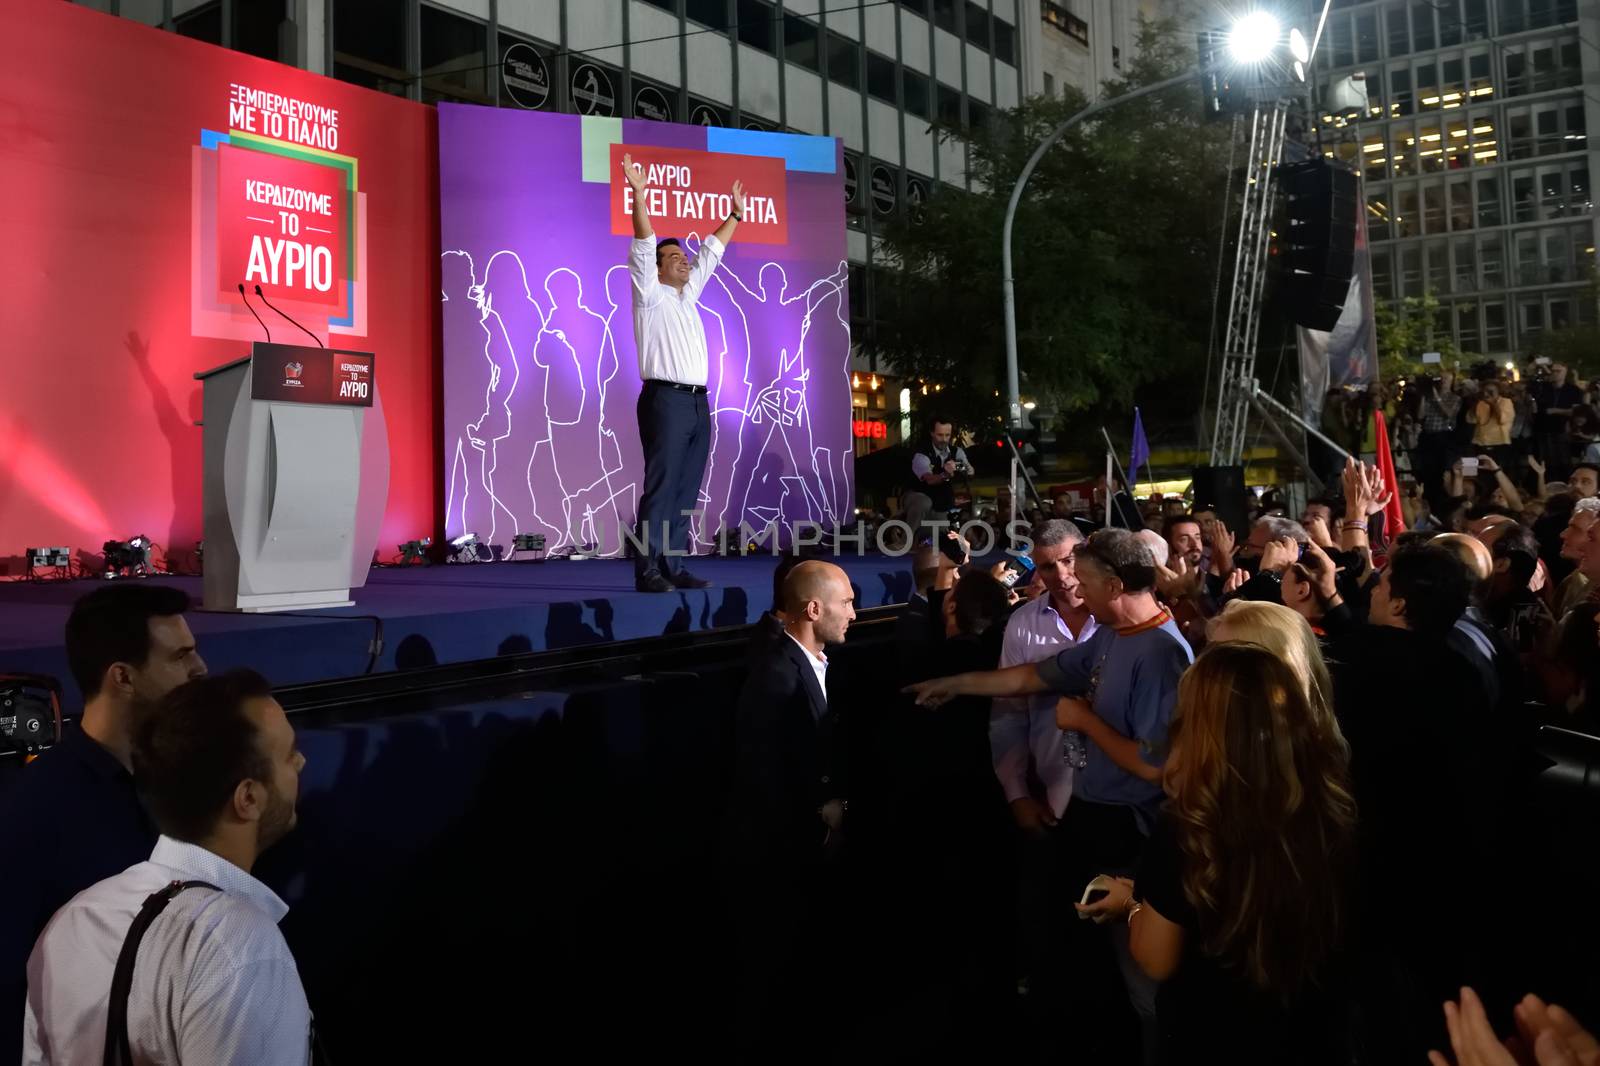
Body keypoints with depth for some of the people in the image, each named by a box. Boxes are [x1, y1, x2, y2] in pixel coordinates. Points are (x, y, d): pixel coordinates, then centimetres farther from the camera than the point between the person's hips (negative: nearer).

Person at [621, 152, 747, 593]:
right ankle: (647, 570, -9)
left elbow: (712, 252, 30)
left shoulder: (688, 294, 22)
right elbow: (643, 246, -9)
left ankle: (672, 567, 8)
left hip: (698, 403, 8)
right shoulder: (650, 296, 3)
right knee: (660, 489, -10)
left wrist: (736, 213, 34)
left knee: (686, 491, 5)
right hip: (666, 400, -8)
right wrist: (640, 195, -17)